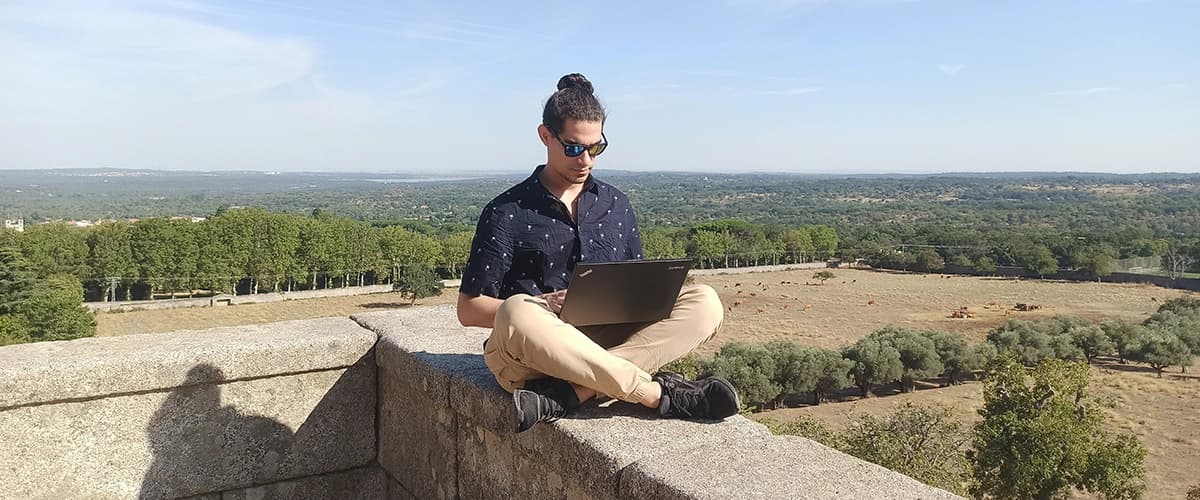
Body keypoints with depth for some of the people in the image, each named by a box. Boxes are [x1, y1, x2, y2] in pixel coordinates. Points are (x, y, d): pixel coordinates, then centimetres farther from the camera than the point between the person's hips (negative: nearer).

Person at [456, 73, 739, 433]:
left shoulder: (616, 205, 17)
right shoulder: (507, 214, 4)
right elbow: (468, 309, 0)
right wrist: (545, 307, -16)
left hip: (610, 343, 4)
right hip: (527, 357, -4)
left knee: (704, 303, -18)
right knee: (517, 316, -38)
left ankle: (564, 397, -33)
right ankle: (658, 393, -30)